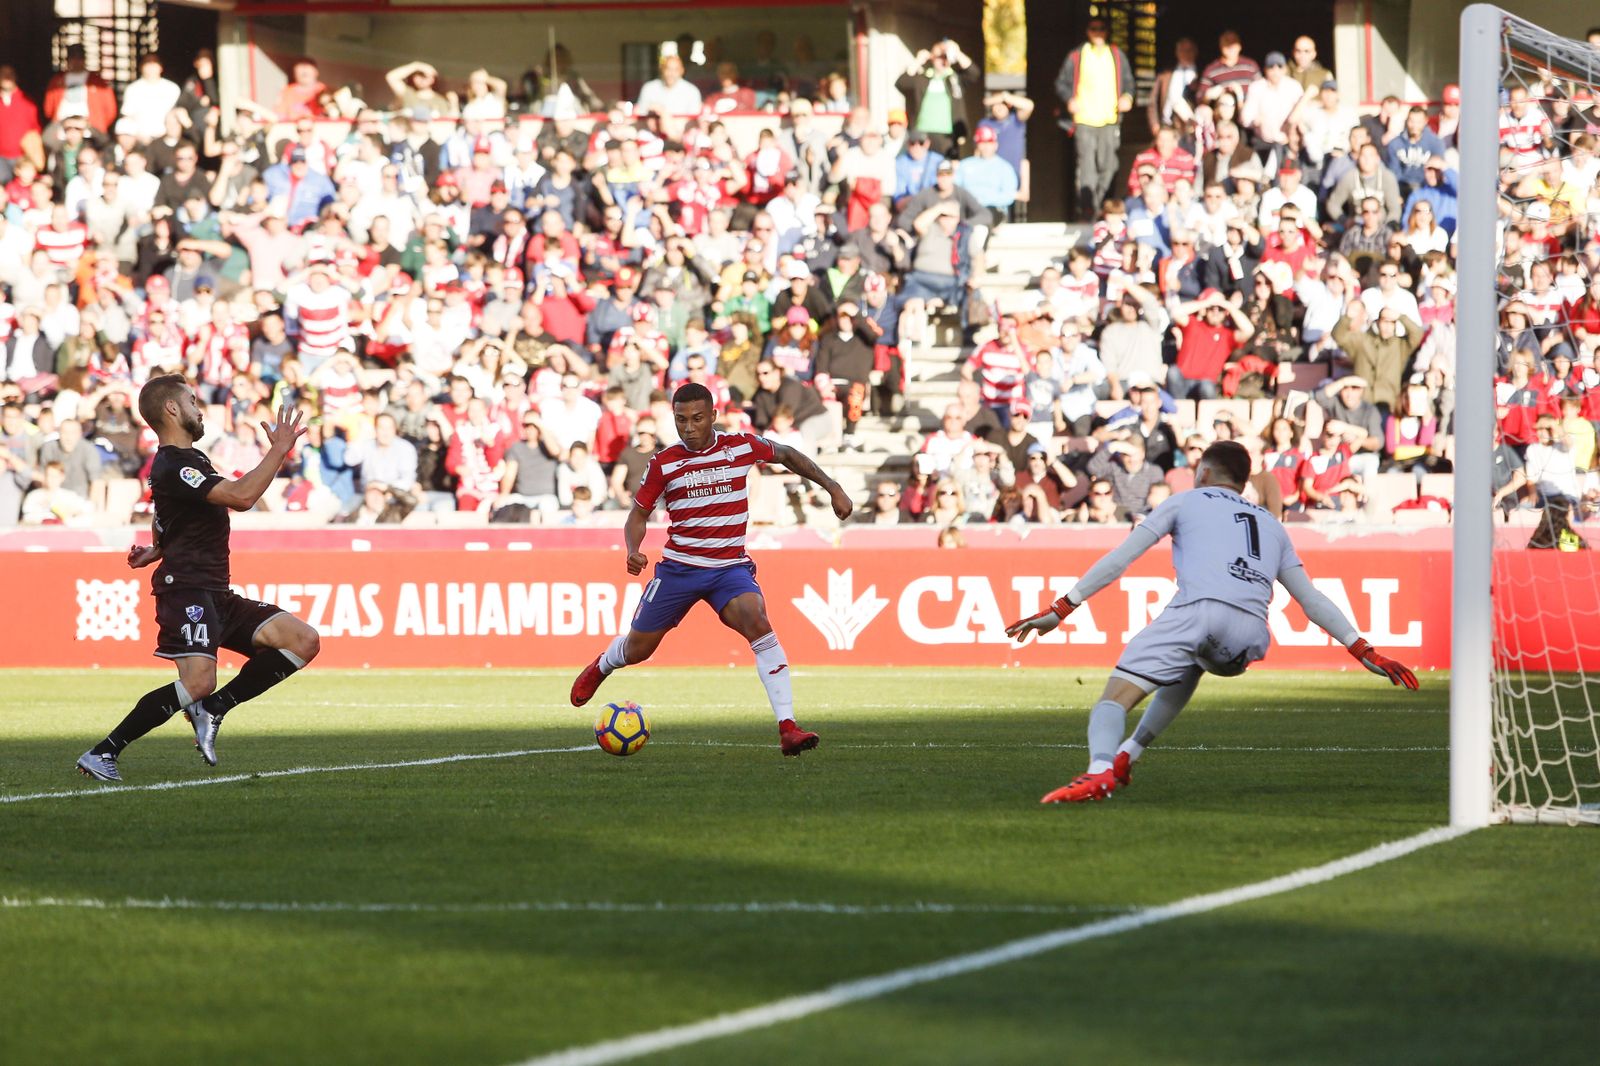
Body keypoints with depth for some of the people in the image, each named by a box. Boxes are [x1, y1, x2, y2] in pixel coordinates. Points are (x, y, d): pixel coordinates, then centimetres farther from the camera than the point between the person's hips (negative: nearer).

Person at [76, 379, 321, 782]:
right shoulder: (172, 467, -12)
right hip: (186, 592, -10)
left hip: (216, 596, 10)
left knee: (303, 641, -3)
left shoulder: (190, 460, 23)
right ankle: (101, 753, -17)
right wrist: (279, 451, -15)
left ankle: (211, 710, -3)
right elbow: (241, 496, -23)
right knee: (198, 682, -26)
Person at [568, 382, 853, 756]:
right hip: (679, 567, 1)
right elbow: (638, 514, 4)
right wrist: (633, 551, -16)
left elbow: (788, 455, 16)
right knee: (637, 649, 10)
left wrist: (833, 489, 13)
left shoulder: (741, 446, -3)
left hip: (730, 568, -1)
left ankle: (787, 729, -32)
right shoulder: (664, 463, -4)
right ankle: (602, 666, 51)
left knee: (758, 624, -28)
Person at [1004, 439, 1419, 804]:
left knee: (1114, 698, -8)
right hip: (1250, 636, 4)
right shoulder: (1272, 526, 35)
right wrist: (1364, 651, 33)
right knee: (1190, 665, 37)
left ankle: (1100, 770, -39)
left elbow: (1120, 559, 17)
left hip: (1199, 608, -4)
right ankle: (1127, 755, 25)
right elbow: (1312, 599, 30)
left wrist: (1060, 609, 18)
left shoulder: (1184, 502, 24)